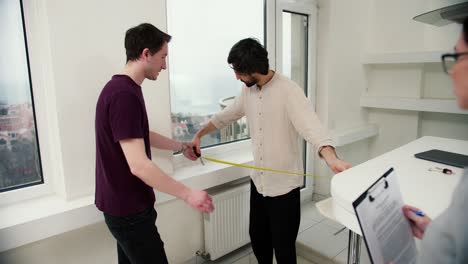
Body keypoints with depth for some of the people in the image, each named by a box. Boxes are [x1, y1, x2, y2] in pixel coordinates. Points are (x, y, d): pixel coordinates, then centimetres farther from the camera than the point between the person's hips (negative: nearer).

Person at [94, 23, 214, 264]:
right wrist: (188, 194, -24)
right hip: (128, 209, -9)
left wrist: (180, 147, 24)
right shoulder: (124, 95, -25)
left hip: (125, 203, 9)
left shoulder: (123, 88, 7)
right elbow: (138, 165, -29)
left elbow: (141, 135, 20)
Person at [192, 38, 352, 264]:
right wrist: (198, 135, 18)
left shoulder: (288, 91, -18)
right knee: (257, 237, 22)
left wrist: (332, 159, -47)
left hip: (284, 185, -6)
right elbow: (225, 116, 17)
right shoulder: (248, 91, 4)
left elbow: (311, 127, -30)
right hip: (258, 181, 7)